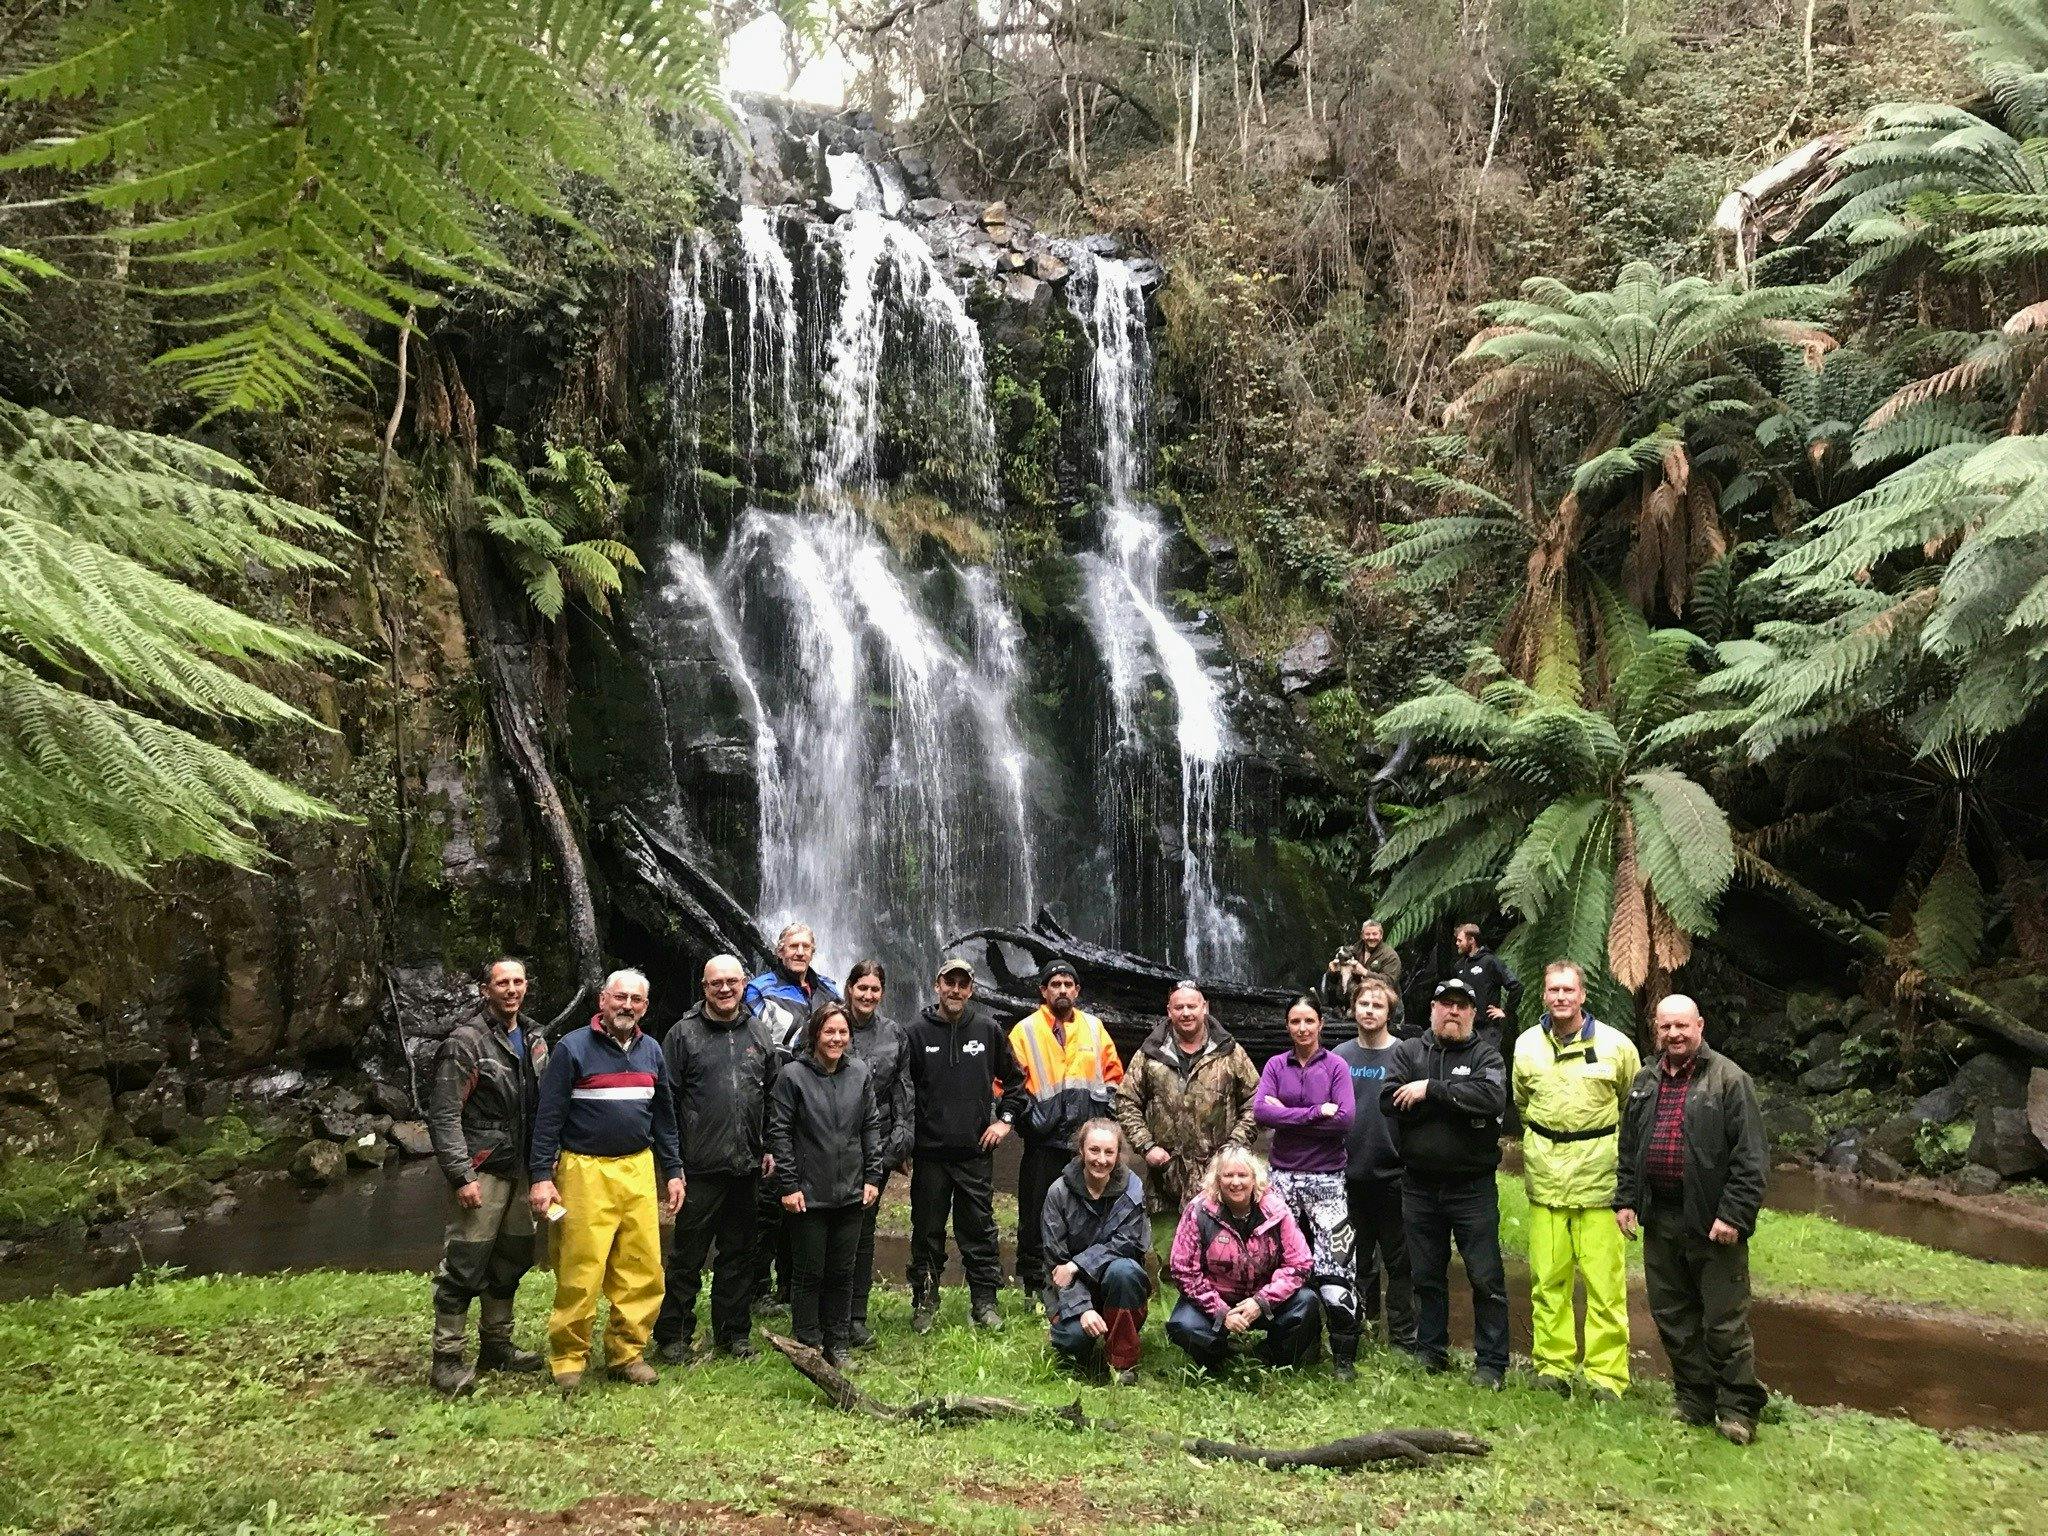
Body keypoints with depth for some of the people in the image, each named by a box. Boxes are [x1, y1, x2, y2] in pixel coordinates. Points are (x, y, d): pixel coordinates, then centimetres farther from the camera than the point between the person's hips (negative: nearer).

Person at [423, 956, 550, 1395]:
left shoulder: (533, 1039, 10)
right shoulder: (466, 1041, -11)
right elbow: (443, 1115, -14)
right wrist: (461, 1176, -18)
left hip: (521, 1172, 7)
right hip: (482, 1172, -7)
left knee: (511, 1260, 15)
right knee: (464, 1267, -5)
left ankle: (496, 1346, 29)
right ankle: (447, 1361, 5)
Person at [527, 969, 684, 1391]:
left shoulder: (651, 1050, 12)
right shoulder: (573, 1047, -4)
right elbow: (548, 1115, -5)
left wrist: (673, 1171, 14)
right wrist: (541, 1175, -10)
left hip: (639, 1170, 5)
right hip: (586, 1170, -5)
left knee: (643, 1269, 2)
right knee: (580, 1272, -4)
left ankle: (627, 1352, 15)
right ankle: (568, 1359, 10)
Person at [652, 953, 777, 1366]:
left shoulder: (759, 1031, 10)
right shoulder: (684, 1033, -3)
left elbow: (772, 1093, 15)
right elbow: (667, 1099, -4)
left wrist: (769, 1147, 8)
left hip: (747, 1165, 4)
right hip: (700, 1166, -4)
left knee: (738, 1253, 13)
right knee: (687, 1255, 2)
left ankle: (733, 1332, 24)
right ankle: (672, 1336, 14)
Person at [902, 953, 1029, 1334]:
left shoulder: (989, 1030, 4)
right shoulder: (919, 1032, 0)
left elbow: (1016, 1078, 16)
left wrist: (1006, 1119, 7)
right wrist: (904, 1143, 2)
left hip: (976, 1150, 1)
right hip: (929, 1151, -1)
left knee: (979, 1231, 6)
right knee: (927, 1232, 7)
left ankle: (984, 1303, 15)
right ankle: (924, 1302, 19)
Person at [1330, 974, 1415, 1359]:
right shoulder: (1339, 1057, 5)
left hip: (1393, 1178, -3)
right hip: (1350, 1176, 3)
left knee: (1399, 1261, 5)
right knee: (1357, 1259, 13)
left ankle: (1403, 1339, 15)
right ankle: (1357, 1329, 24)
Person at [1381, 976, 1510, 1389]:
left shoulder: (1485, 1055, 1)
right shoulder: (1408, 1052, 7)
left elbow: (1492, 1097, -21)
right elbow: (1390, 1100, -11)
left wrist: (1431, 1090, -20)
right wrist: (1456, 1099, -15)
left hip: (1472, 1187, -2)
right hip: (1419, 1184, 3)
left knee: (1486, 1278, 0)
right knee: (1426, 1275, 13)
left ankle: (1491, 1363, 10)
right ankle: (1430, 1352, 26)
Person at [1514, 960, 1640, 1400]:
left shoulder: (1615, 1045, -2)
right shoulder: (1526, 1046, 6)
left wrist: (1621, 1151, 10)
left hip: (1599, 1178, -3)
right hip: (1545, 1178, 3)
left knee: (1604, 1280, -3)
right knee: (1547, 1279, 6)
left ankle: (1607, 1373, 4)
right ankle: (1552, 1364, 17)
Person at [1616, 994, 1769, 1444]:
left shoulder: (1729, 1079, -7)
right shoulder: (1645, 1082, 12)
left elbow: (1749, 1156, -11)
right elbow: (1628, 1148, 19)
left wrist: (1734, 1214, -16)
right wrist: (1625, 1200, 11)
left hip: (1711, 1222, -6)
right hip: (1659, 1221, 6)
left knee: (1724, 1323, 1)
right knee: (1673, 1319, 13)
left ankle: (1737, 1410, 15)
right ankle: (1693, 1405, 26)